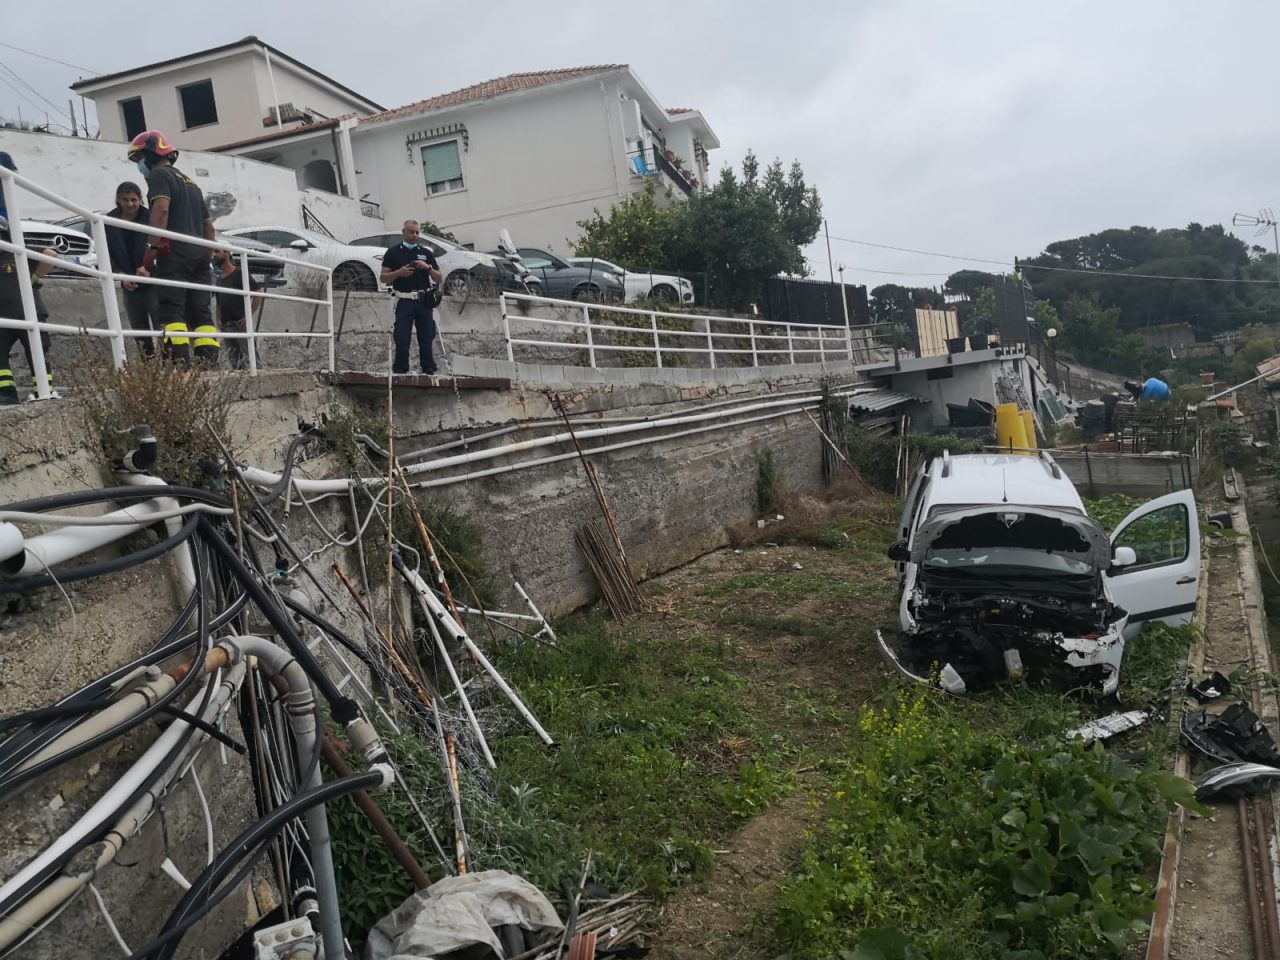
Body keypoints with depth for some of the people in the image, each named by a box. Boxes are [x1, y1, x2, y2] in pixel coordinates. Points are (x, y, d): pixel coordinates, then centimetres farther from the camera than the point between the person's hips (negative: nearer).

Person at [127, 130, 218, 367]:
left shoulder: (159, 175, 2)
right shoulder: (190, 182, 28)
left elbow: (161, 209, -17)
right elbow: (208, 225, 29)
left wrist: (152, 247, -22)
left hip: (174, 253, -8)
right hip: (199, 254, 8)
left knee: (171, 310, -11)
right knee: (200, 311, 5)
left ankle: (179, 360, -20)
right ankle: (209, 360, -3)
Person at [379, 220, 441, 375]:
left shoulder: (426, 253, 13)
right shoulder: (393, 252, 6)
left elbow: (438, 279, 10)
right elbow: (383, 277, 2)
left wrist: (428, 267, -8)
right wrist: (399, 272, -14)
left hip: (424, 301, 2)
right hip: (404, 302, -2)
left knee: (426, 341, 3)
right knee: (402, 342, -5)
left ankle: (429, 372, 10)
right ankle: (400, 373, 3)